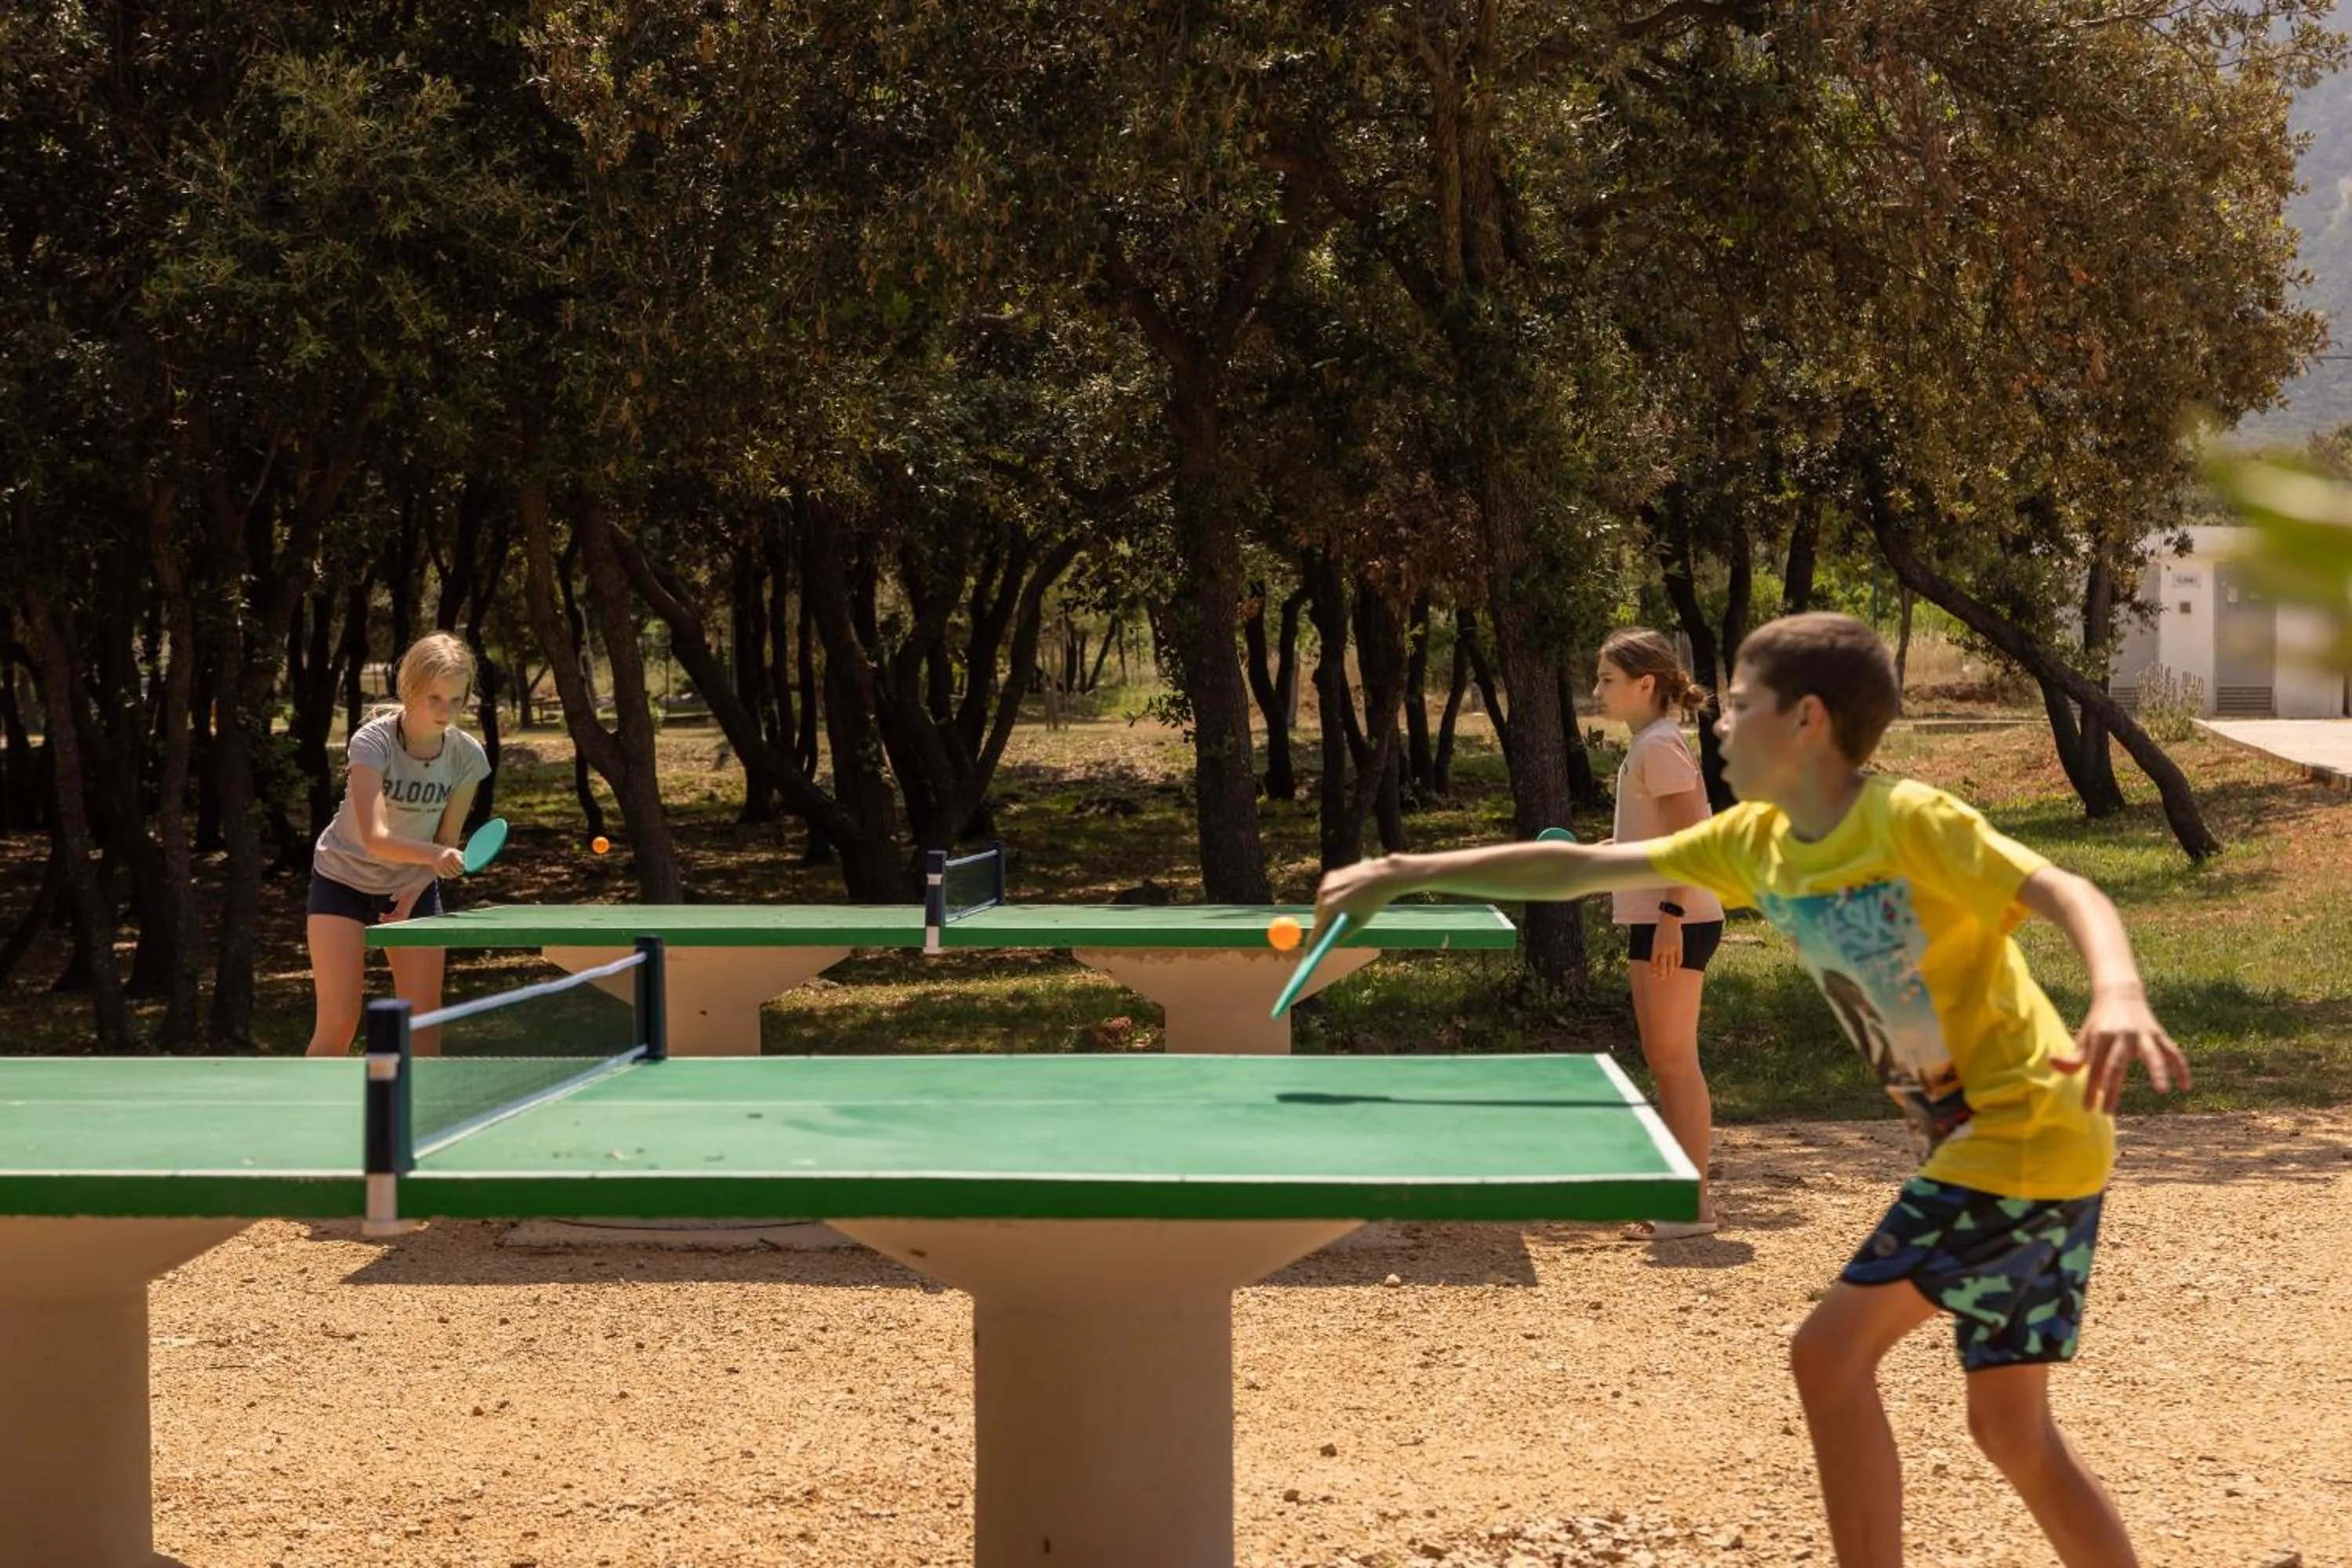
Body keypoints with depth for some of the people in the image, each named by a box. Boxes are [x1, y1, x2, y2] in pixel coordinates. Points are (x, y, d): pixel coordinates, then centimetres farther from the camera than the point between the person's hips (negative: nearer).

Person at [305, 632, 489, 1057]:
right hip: (344, 879, -4)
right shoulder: (372, 742, -26)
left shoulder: (467, 757, -14)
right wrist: (434, 855, -55)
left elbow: (447, 842, -1)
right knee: (338, 1024, -10)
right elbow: (375, 839, -38)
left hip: (413, 887, 4)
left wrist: (416, 888, -18)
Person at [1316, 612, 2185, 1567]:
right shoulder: (1756, 842, 8)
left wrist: (2120, 998, -46)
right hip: (1978, 1141, 9)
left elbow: (2070, 896, -26)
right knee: (2010, 1428, 11)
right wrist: (1404, 876, 10)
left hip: (2025, 1132, -9)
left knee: (1830, 1352, -9)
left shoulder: (1913, 824, -16)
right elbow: (1581, 870, 13)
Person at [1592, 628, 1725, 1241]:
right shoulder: (1647, 743, 15)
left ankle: (1695, 1204, -2)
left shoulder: (1660, 745, -15)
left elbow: (1693, 835, -21)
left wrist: (1672, 916, -25)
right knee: (1662, 1059, 13)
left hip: (1677, 921, -10)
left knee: (1674, 1059, -6)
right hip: (1654, 917, 10)